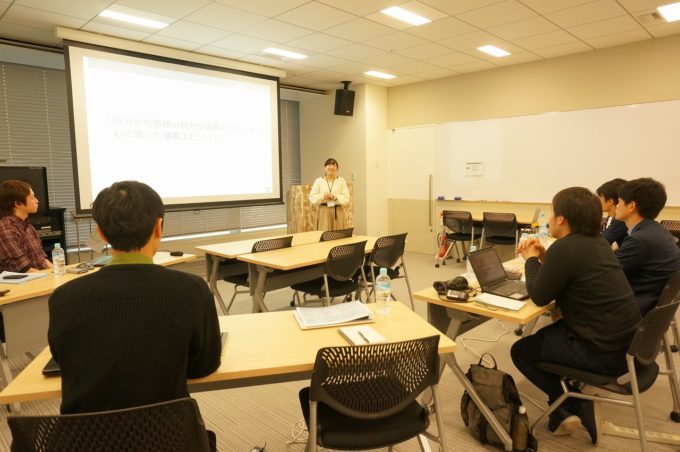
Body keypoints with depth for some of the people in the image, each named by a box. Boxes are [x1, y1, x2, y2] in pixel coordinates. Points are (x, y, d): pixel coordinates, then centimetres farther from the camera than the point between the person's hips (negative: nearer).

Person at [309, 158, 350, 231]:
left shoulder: (341, 181, 4)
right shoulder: (318, 181, 5)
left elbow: (346, 199, -1)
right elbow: (312, 198, 2)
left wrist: (334, 197, -15)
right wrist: (323, 197, -14)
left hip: (338, 212, 0)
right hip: (324, 212, 0)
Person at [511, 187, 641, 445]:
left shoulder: (565, 247, -22)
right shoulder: (595, 241, 8)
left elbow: (539, 296, -14)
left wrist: (531, 259, -1)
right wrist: (543, 257, 8)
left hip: (604, 351, -9)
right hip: (625, 339, 9)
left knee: (521, 351, 5)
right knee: (544, 336, 28)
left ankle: (572, 406, 10)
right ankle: (572, 401, 24)